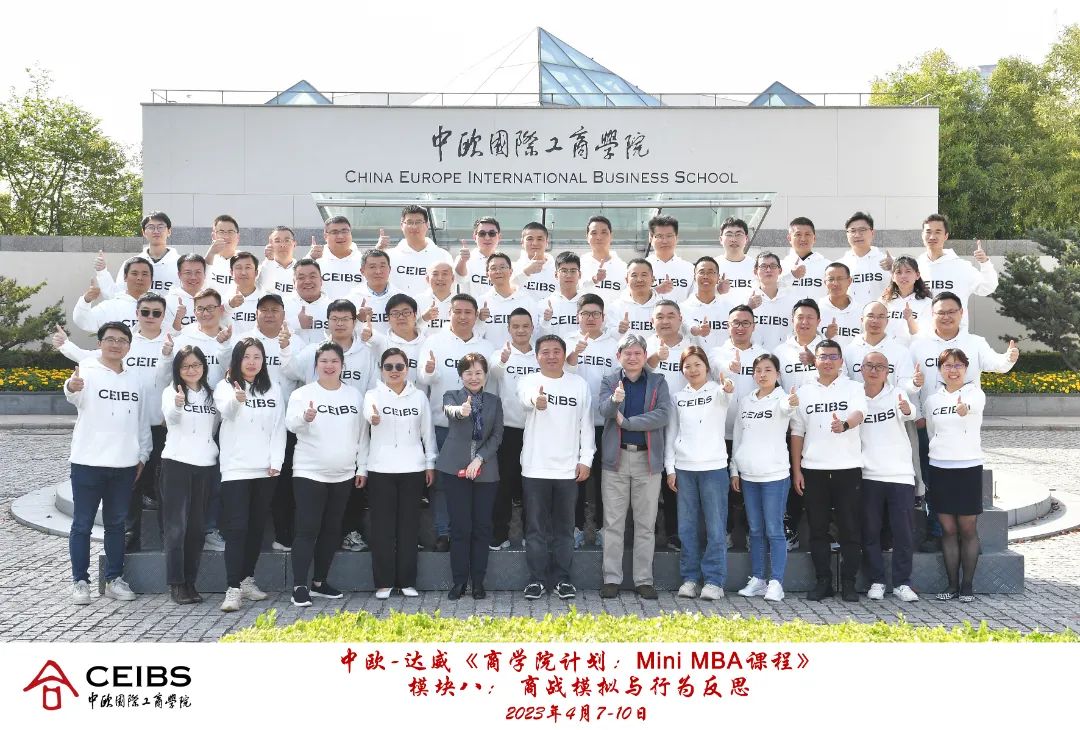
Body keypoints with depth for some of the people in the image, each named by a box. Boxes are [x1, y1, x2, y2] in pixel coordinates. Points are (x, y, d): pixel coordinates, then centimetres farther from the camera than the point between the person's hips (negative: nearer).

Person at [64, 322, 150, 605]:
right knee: (82, 524, 3)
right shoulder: (87, 372, -4)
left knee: (116, 524, 12)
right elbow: (74, 395, -28)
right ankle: (80, 581, 11)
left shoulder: (135, 380, 12)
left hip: (124, 465, 5)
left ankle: (114, 579, 20)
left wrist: (142, 455, 12)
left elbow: (142, 421, 17)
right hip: (88, 463, -4)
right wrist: (71, 387, -51)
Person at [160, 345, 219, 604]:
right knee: (176, 526, -4)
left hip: (206, 465, 4)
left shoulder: (211, 395, 12)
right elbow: (171, 416, -25)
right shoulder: (171, 391, -2)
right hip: (176, 463, -4)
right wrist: (177, 405, -46)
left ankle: (190, 582, 14)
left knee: (196, 527, 7)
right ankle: (176, 584, 2)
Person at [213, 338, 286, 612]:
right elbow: (226, 410, -23)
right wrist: (237, 399, -46)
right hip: (235, 469, -4)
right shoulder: (225, 387, 0)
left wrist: (276, 462, -3)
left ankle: (248, 580, 22)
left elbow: (279, 428, 8)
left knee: (256, 527, 10)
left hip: (265, 470, 4)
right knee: (236, 528, -9)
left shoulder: (273, 389, 12)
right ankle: (233, 589, -10)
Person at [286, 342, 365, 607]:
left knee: (331, 530, 11)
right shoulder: (302, 393, -4)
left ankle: (319, 582, 22)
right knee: (307, 530, -7)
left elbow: (361, 434, 13)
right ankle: (299, 587, -5)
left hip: (343, 475, 5)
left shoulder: (355, 395, 8)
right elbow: (291, 424, -20)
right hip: (309, 473, -4)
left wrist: (362, 468, 11)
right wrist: (305, 417, -42)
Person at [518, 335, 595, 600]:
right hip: (535, 468, -2)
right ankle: (536, 578, 15)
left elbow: (586, 424, 7)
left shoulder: (579, 384, 5)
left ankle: (561, 578, 20)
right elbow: (525, 396, -27)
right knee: (536, 528, 5)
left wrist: (585, 459, 0)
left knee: (564, 528, 10)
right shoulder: (528, 381, -2)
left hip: (568, 469, 2)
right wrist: (535, 400, -51)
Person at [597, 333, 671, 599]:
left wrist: (626, 421, -13)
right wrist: (614, 399, -36)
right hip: (616, 458, 0)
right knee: (613, 523, 4)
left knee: (646, 525, 7)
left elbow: (663, 415, -9)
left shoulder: (658, 382, 5)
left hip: (648, 459, 0)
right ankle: (612, 579, 11)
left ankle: (644, 580, 15)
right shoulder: (609, 382, 5)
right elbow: (604, 410, -13)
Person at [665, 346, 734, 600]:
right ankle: (690, 579, 13)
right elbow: (670, 434, 12)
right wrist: (670, 468, 5)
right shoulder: (677, 397, 11)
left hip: (713, 467, -3)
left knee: (715, 526, -2)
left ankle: (713, 581, 4)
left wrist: (728, 389, -48)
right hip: (683, 468, 3)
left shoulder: (717, 391, 1)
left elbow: (726, 396, -24)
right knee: (687, 527, 5)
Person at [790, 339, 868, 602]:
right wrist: (796, 470, 4)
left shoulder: (853, 388, 3)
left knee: (849, 529, 2)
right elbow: (797, 433, 10)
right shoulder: (804, 392, 10)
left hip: (847, 469, -2)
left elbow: (858, 414, -17)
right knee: (818, 529, 6)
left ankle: (848, 583, 11)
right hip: (813, 470, 2)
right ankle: (823, 581, 15)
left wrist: (844, 425, -41)